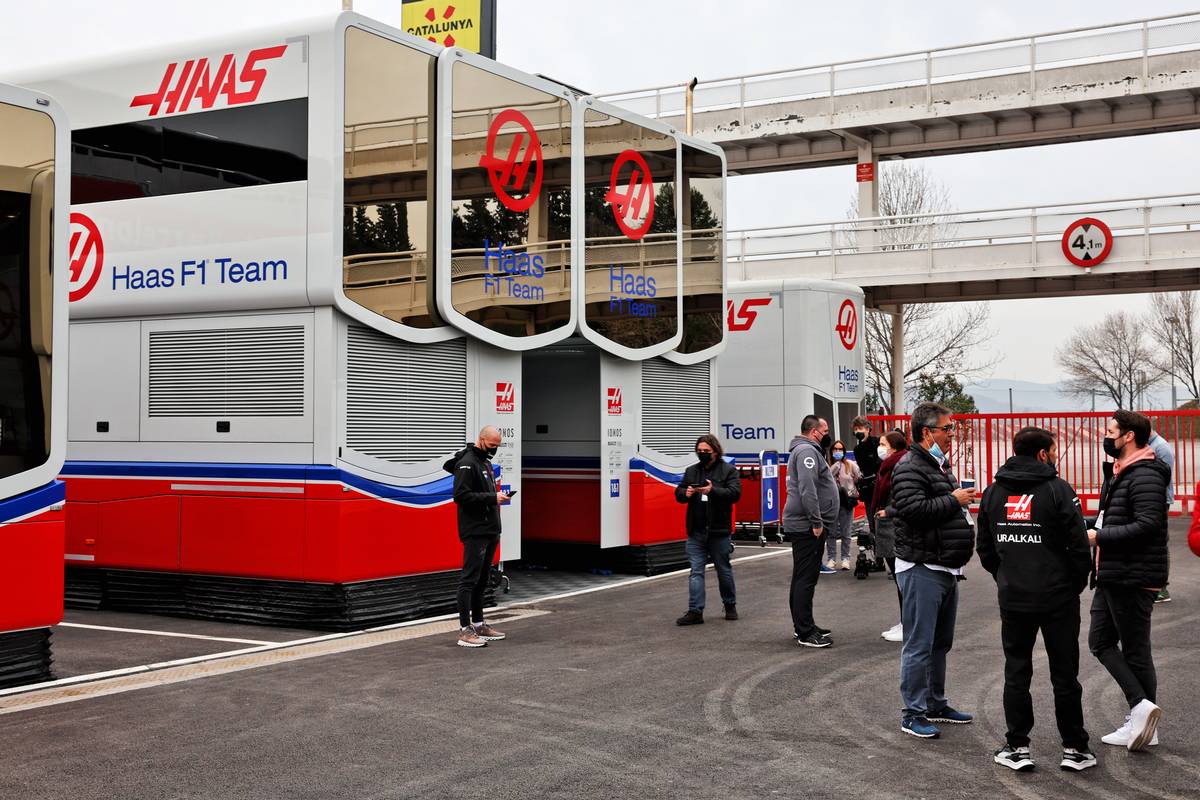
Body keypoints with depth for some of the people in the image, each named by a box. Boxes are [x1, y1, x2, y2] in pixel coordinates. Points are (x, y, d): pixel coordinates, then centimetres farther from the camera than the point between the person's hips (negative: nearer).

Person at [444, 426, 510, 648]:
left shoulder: (486, 463, 19)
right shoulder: (467, 463, -11)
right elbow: (461, 495, -20)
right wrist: (492, 498, -21)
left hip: (489, 531, 10)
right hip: (475, 532, -10)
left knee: (481, 580, 14)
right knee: (469, 579, -9)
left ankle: (479, 625, 20)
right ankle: (465, 630, -9)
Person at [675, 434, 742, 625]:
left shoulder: (728, 470, -1)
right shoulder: (691, 471, 12)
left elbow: (735, 493, -13)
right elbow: (678, 493, 12)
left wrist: (713, 491, -28)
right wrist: (686, 493, -12)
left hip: (719, 531, -3)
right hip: (696, 532, 3)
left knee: (724, 570, 11)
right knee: (696, 572, -1)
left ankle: (730, 605, 28)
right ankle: (695, 611, -2)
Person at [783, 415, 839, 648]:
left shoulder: (805, 450, 21)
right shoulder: (807, 451, -15)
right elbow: (807, 489, -25)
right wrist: (816, 522, -23)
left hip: (801, 525, 11)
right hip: (807, 526, -11)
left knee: (802, 578, 16)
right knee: (806, 578, -9)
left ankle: (803, 626, 25)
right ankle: (805, 633, -8)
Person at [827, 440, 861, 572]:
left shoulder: (850, 465, 2)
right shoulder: (827, 465, -1)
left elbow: (859, 479, 7)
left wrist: (854, 493, -2)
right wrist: (837, 463, -15)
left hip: (846, 502, 1)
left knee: (846, 532, 6)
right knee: (831, 532, 3)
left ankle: (845, 559, 14)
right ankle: (831, 559, 11)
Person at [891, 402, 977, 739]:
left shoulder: (940, 465, 19)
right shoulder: (910, 468, -14)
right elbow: (913, 509, -28)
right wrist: (953, 500, -18)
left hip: (946, 569, 10)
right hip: (921, 569, -10)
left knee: (940, 643, 18)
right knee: (919, 645, -6)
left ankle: (936, 704, 29)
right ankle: (913, 714, 0)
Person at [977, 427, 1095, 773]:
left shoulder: (993, 493, 5)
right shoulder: (1058, 490, -10)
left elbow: (985, 549, 10)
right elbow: (1079, 545, -12)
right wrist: (1077, 583, 3)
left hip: (1012, 598, 3)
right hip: (1058, 598, -3)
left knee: (1016, 672, 10)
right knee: (1065, 674, 7)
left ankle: (1017, 747, 12)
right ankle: (1074, 747, 14)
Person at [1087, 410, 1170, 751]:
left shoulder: (1145, 476, -17)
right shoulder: (1116, 473, 16)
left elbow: (1147, 525, -27)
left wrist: (1098, 536, -20)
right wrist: (1091, 529, 7)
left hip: (1133, 579, -11)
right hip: (1111, 577, 11)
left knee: (1135, 650, -2)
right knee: (1100, 642, 10)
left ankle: (1143, 712, 7)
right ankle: (1142, 708, 11)